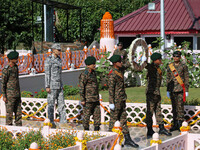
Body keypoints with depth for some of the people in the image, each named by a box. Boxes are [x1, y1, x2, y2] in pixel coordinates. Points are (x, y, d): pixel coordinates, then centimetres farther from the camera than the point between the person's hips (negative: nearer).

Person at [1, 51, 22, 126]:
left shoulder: (16, 67, 11)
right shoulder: (6, 69, -13)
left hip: (17, 95, 8)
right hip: (9, 95, -8)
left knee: (18, 112, 7)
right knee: (9, 113, -1)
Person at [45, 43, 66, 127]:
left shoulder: (59, 59, 13)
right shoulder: (48, 60, -11)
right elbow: (47, 74, -13)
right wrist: (47, 86, -17)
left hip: (59, 85, 8)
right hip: (52, 84, -8)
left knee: (61, 103, 6)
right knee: (51, 104, 0)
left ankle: (63, 122, 9)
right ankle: (51, 122, 8)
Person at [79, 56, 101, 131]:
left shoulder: (93, 73, 14)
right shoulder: (84, 74, -12)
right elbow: (81, 87, -14)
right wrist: (82, 100, -16)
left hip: (95, 99, 8)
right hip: (88, 99, -8)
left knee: (97, 113, 6)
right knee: (87, 114, 0)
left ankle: (96, 129, 12)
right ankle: (86, 130, 7)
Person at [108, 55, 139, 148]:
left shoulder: (119, 73, 14)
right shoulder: (112, 74, -15)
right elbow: (111, 89, -17)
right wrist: (111, 103, -19)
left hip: (122, 101, 9)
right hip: (116, 101, -9)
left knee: (123, 119, 9)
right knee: (114, 119, 0)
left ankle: (127, 139, 11)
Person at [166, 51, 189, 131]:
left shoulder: (183, 66, 0)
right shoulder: (170, 66, 9)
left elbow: (186, 78, 0)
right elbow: (168, 78, 14)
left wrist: (186, 90, -4)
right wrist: (167, 90, 11)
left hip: (180, 90, -4)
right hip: (172, 90, 4)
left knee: (180, 107, -6)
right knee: (174, 108, 8)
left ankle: (181, 124, -1)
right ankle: (175, 124, 14)